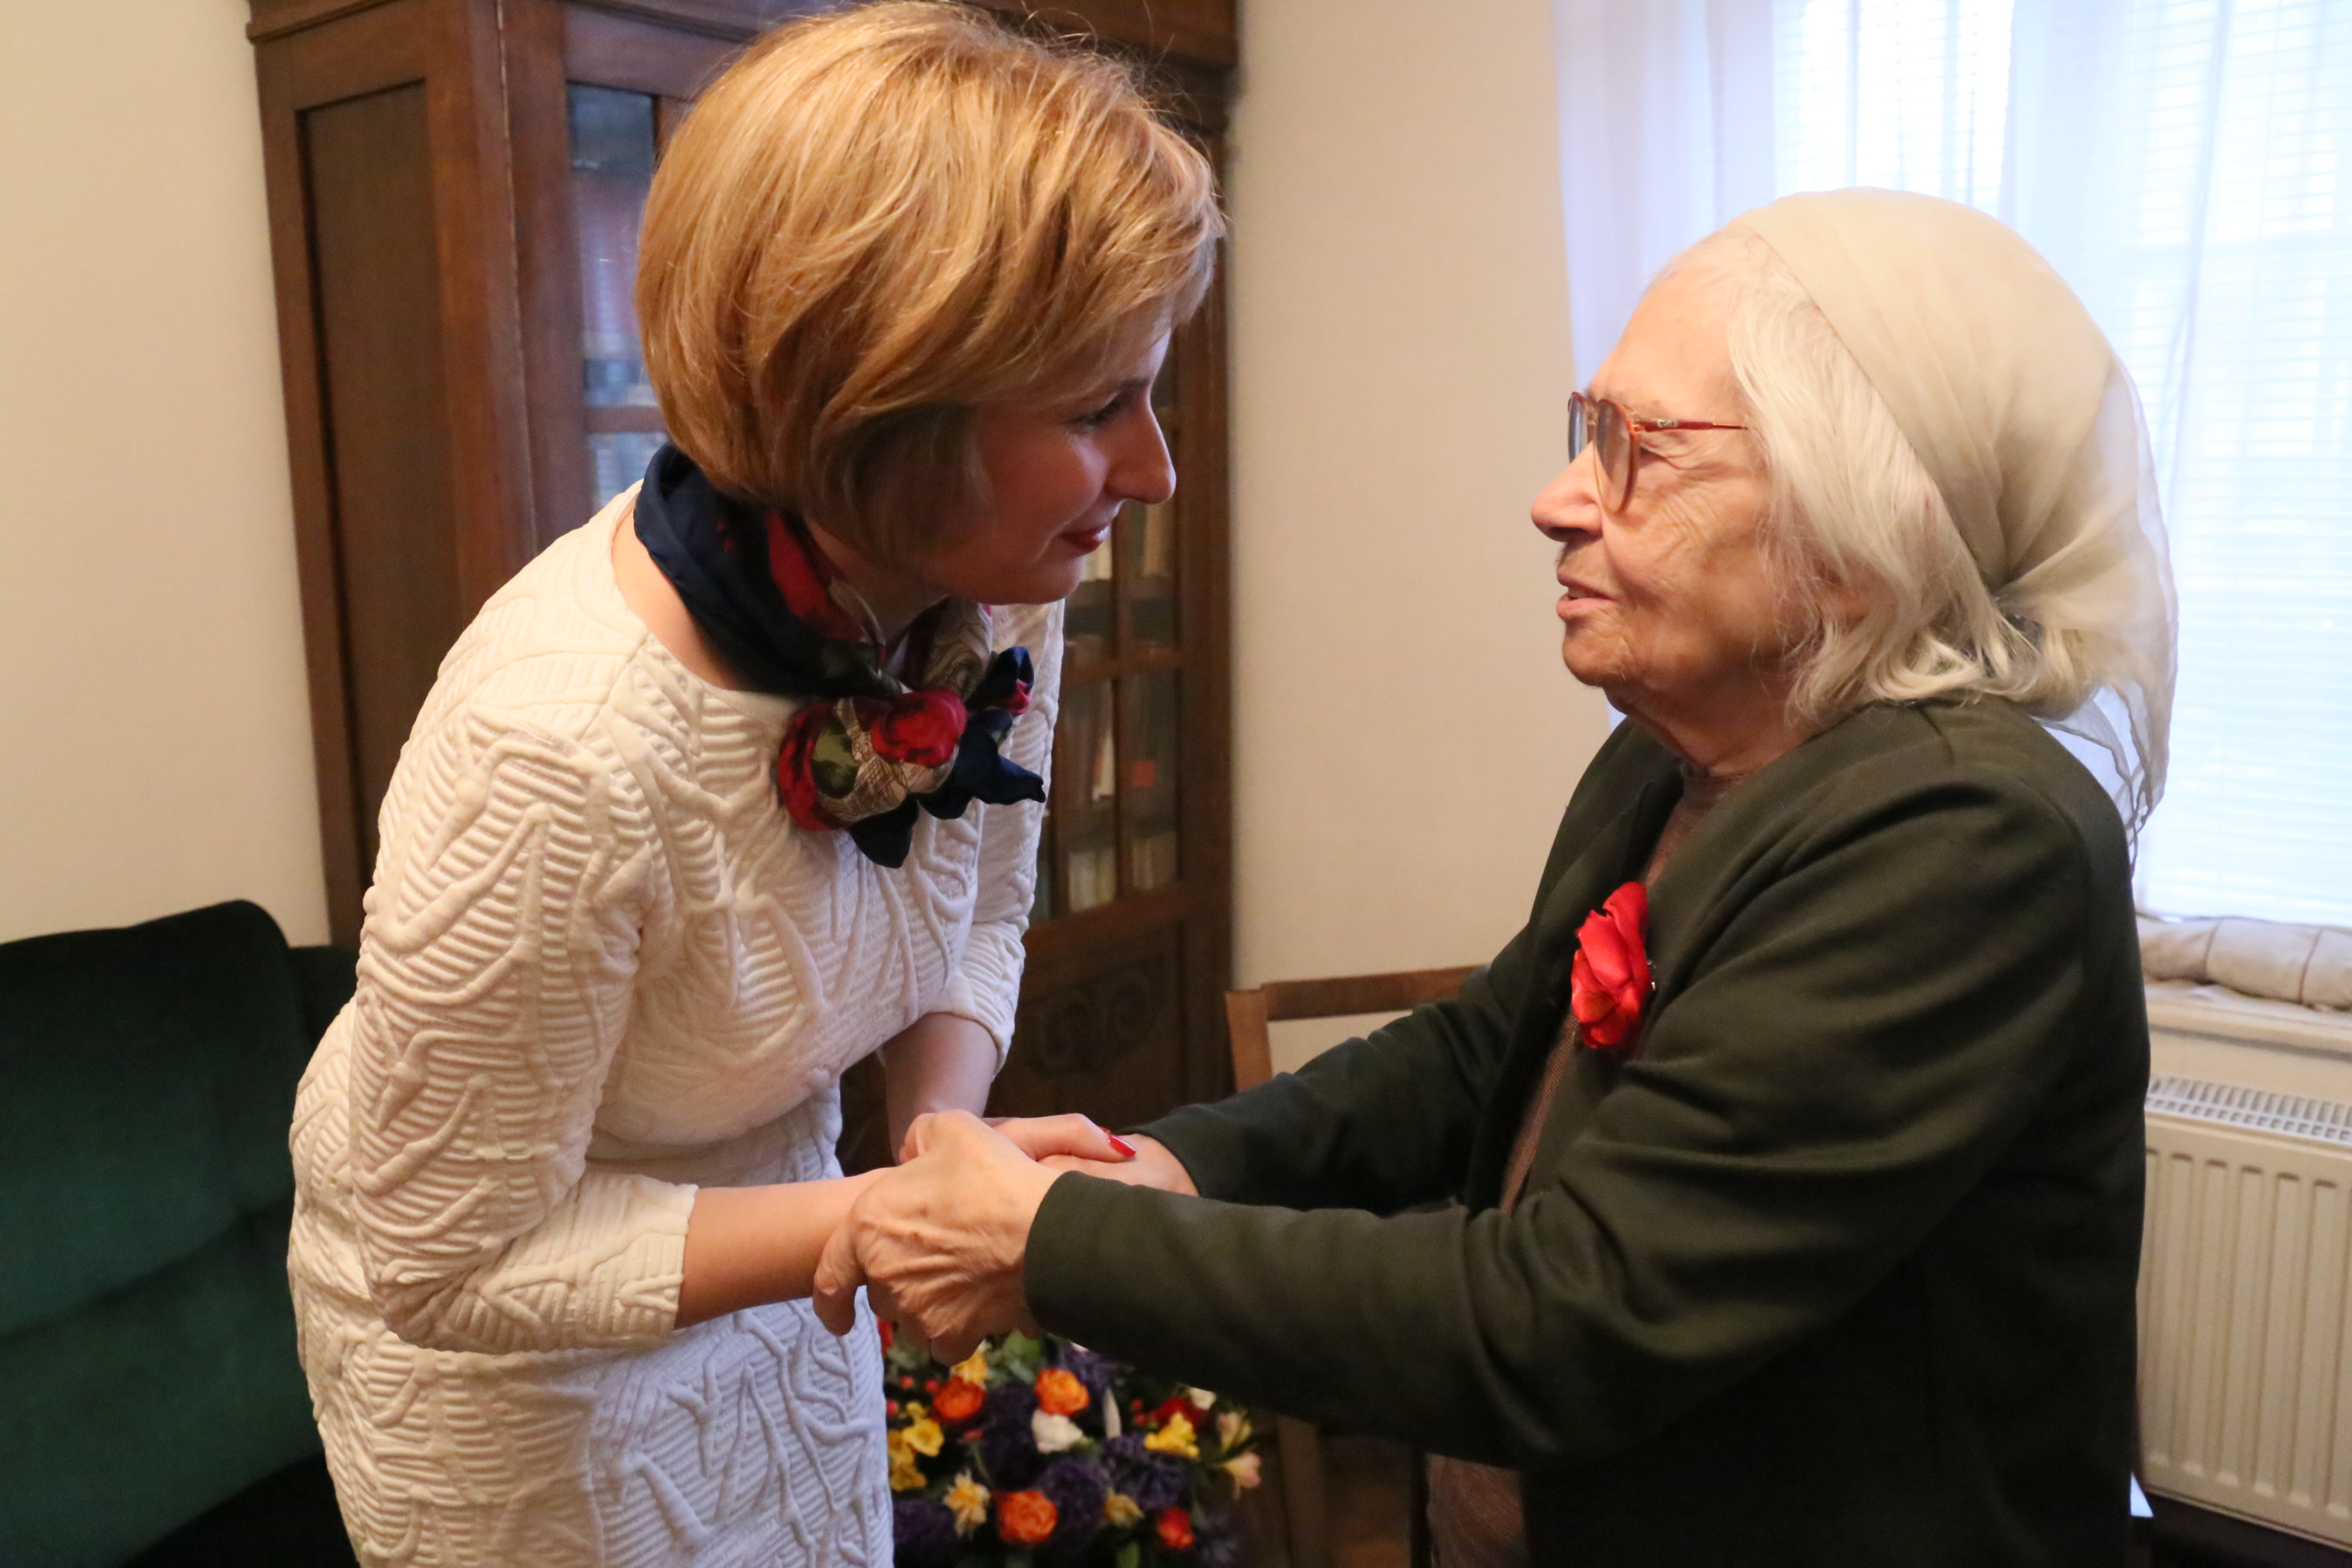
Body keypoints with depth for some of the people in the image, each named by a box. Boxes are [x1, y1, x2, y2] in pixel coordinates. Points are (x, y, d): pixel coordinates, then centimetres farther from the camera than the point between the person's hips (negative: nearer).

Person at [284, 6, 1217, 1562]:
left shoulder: (999, 587, -19)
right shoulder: (556, 750, -37)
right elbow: (450, 1259, -24)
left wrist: (948, 1136, -18)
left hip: (770, 1225, 6)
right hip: (494, 1323, -5)